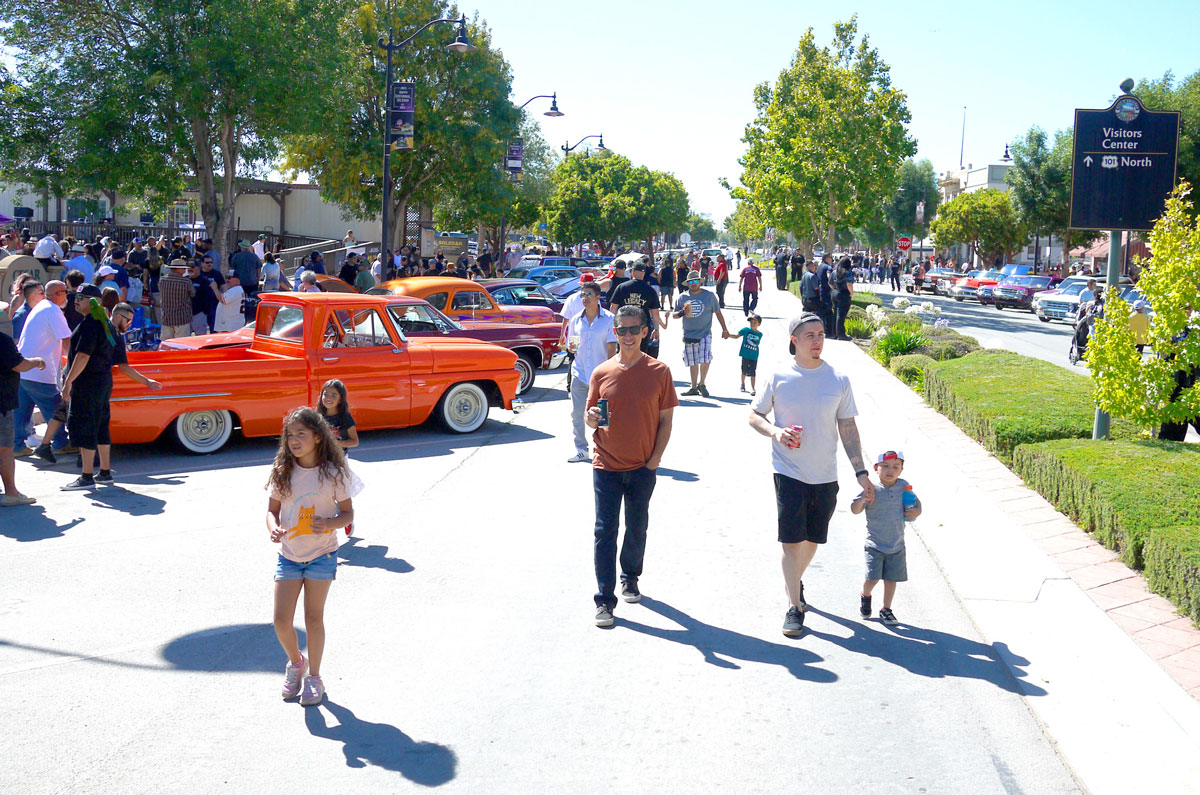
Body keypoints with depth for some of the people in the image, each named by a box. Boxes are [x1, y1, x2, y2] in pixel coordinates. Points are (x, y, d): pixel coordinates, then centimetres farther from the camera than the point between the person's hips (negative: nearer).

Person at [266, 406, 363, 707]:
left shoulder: (333, 473, -9)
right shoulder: (282, 472, -2)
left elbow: (347, 513, -3)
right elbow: (272, 509, 5)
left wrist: (330, 523, -24)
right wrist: (273, 528, -17)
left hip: (321, 554, -2)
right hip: (288, 555, 2)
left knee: (314, 618, 4)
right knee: (281, 620, 0)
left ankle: (314, 677, 21)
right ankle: (296, 662, 29)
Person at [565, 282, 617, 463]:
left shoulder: (609, 319, -3)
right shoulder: (575, 320, 8)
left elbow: (612, 349, -5)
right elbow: (570, 347, 15)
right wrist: (571, 347, -9)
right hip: (579, 373, 4)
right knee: (576, 413, 2)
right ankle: (581, 450, 12)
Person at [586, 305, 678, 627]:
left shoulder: (659, 372, -1)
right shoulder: (601, 373, 1)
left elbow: (665, 421, 1)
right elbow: (590, 417, 9)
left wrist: (654, 460, -5)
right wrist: (592, 418, -15)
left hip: (643, 468, 0)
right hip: (606, 467, 0)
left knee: (637, 529, 13)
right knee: (605, 532, -2)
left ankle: (630, 577, 37)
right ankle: (605, 600, 3)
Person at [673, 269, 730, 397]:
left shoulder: (709, 296, 3)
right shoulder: (682, 297, 6)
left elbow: (717, 312, 11)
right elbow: (674, 314, 9)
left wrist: (724, 328, 11)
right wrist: (682, 312, -13)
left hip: (705, 334, -2)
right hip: (689, 334, 2)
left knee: (705, 360, -15)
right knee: (692, 362, 7)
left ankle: (701, 384, 3)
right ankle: (694, 388, 15)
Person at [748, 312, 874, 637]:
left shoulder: (839, 381, 2)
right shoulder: (779, 378, -3)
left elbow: (848, 428, 6)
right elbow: (754, 415, 6)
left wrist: (860, 471, 3)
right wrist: (776, 431, -15)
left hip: (826, 475, 3)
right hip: (789, 473, -3)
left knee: (813, 538, 15)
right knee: (791, 540, -7)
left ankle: (796, 581, 42)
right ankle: (794, 606, 3)